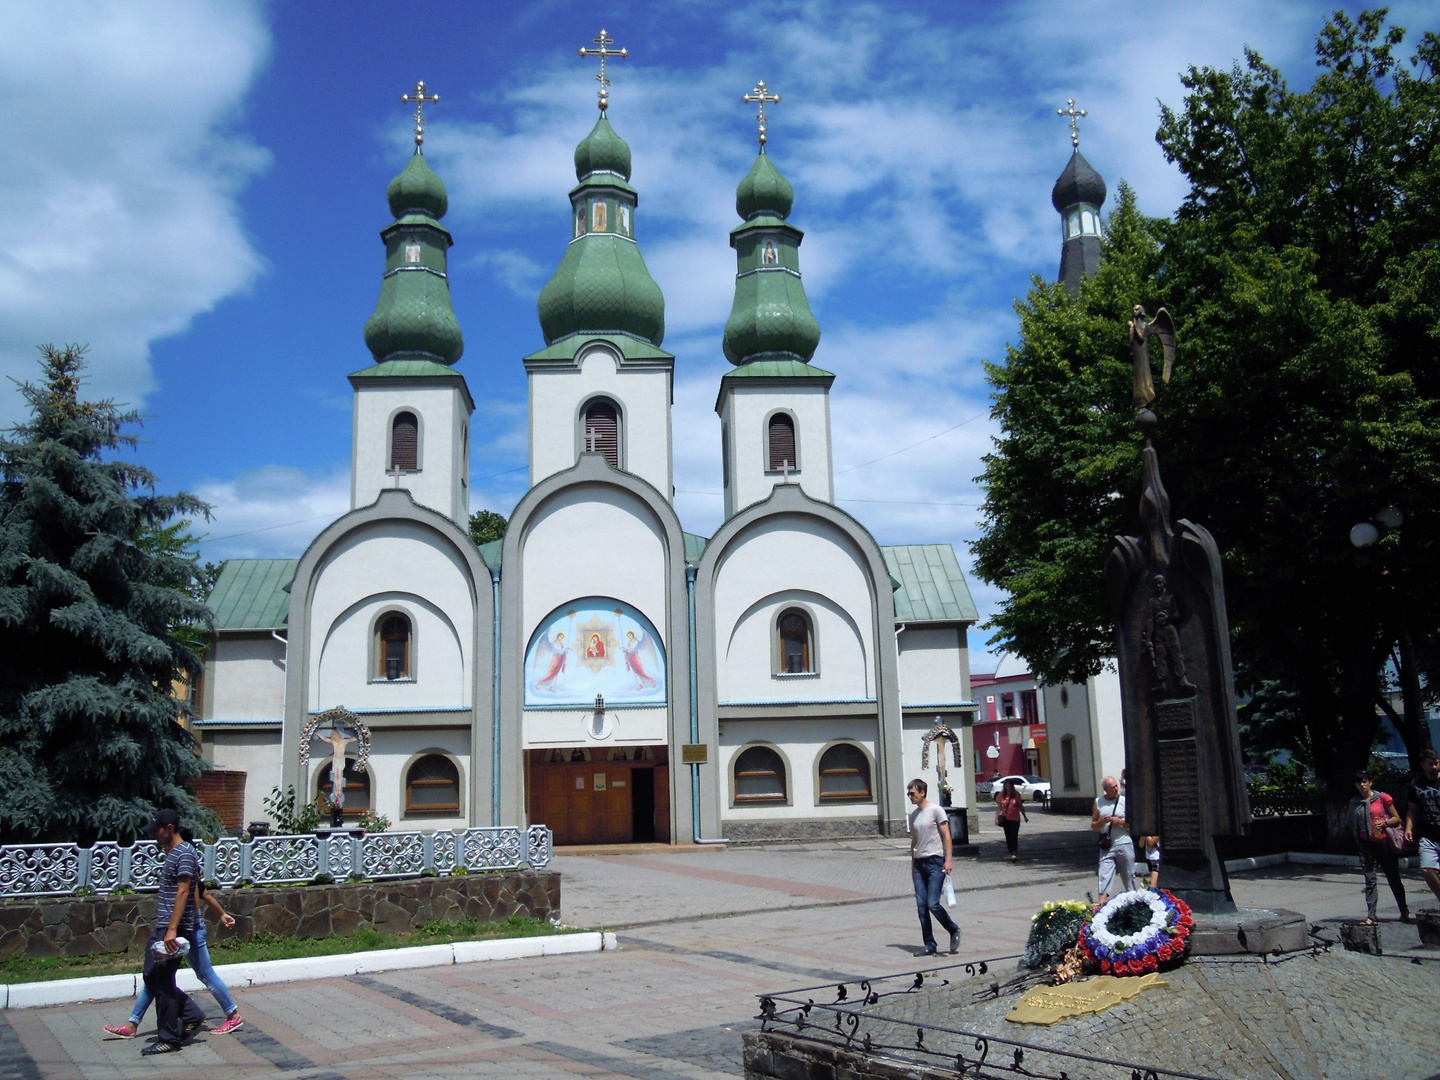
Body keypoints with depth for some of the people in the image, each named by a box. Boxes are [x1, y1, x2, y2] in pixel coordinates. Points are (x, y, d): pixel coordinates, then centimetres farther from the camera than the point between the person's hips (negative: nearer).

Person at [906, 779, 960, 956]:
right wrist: (912, 866, 19)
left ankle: (954, 931, 11)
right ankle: (930, 945, 7)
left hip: (935, 862, -7)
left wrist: (948, 860, -15)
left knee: (933, 904, -13)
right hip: (919, 863, 7)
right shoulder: (913, 815, 14)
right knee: (921, 906, 1)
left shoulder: (936, 811, -6)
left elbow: (946, 836, -7)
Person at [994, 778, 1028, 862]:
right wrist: (996, 817, -6)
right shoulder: (1001, 794, 1)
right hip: (1005, 818, 2)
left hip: (1015, 818, -2)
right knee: (1008, 837, 7)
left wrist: (1025, 816, 15)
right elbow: (999, 807, 2)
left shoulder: (1016, 794, 0)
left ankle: (1014, 854, -17)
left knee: (1014, 836, -12)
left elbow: (1020, 806, 9)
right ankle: (1012, 853, 19)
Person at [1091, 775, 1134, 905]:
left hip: (1124, 844, -1)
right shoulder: (1098, 802, 7)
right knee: (1104, 876, -7)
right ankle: (1102, 903, -12)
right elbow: (1093, 825, 11)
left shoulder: (1125, 801, -1)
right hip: (1107, 846, 1)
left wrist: (1119, 821, -13)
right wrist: (1102, 822, -9)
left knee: (1129, 876, 9)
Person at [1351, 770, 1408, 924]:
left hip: (1384, 842, -2)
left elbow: (1397, 818, 0)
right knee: (1369, 880, -4)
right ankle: (1371, 915, -7)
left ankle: (1404, 910, 30)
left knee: (1393, 877, 11)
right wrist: (1357, 844, 9)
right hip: (1366, 845, 2)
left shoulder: (1382, 798, -4)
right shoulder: (1354, 802, 5)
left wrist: (1384, 822, -17)